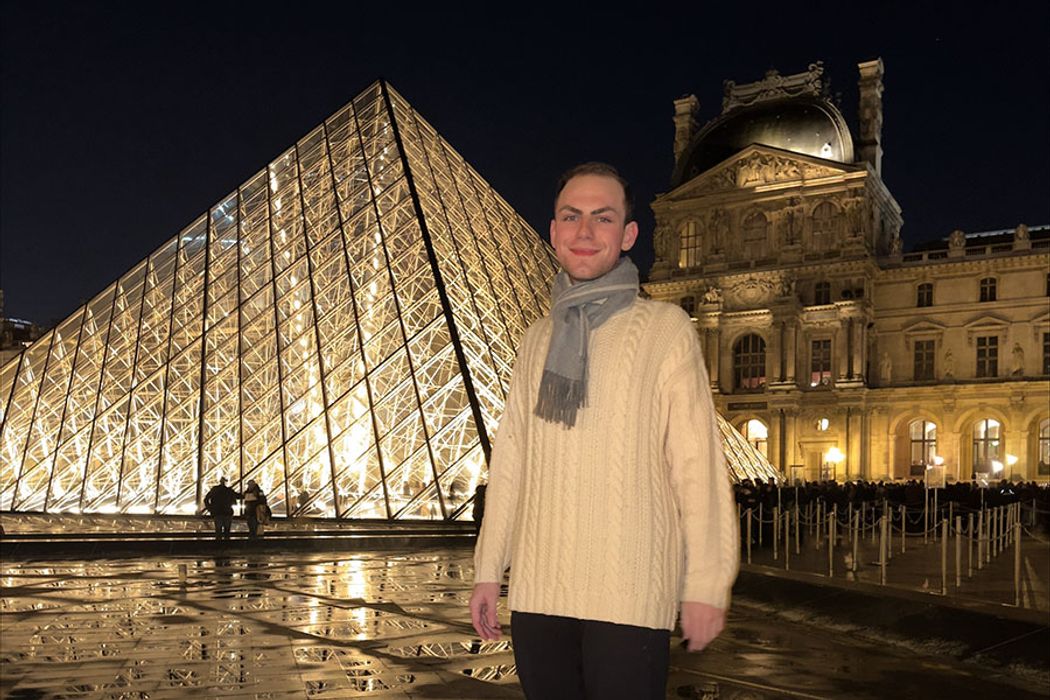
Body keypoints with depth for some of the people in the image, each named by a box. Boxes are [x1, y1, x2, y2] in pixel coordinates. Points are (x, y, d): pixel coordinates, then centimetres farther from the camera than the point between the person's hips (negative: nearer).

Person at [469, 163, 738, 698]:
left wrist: (706, 584, -8)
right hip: (537, 593, 4)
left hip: (630, 595, -4)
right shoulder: (537, 338, 12)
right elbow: (510, 458, 13)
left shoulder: (664, 327, -1)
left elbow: (697, 461, -5)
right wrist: (487, 570, 11)